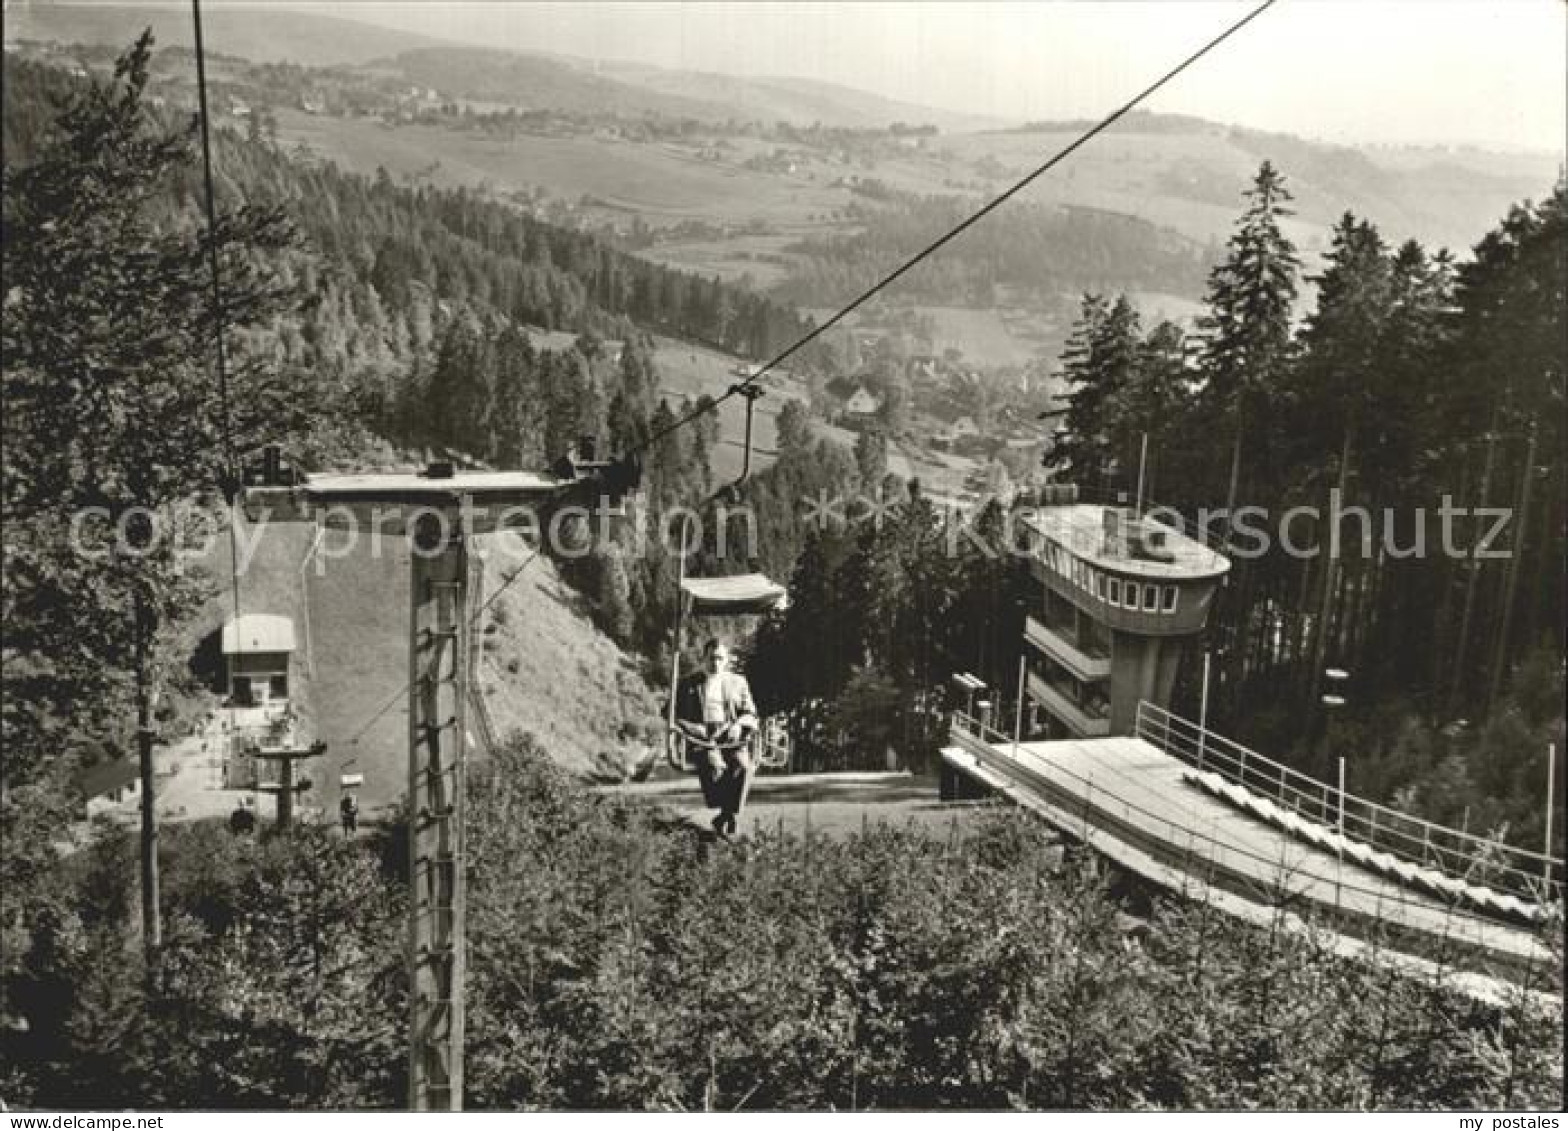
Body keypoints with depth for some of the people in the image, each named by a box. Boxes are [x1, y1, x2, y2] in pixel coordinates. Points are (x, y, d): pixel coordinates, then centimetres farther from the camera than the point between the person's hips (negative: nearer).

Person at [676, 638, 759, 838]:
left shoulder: (738, 682, 21)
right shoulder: (689, 685, 16)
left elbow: (750, 714, 17)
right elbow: (676, 717, 11)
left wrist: (739, 724, -6)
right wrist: (692, 727, -9)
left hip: (733, 739, 1)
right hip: (702, 740, -1)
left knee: (742, 766, -33)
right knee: (715, 766, -35)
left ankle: (727, 815, -24)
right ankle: (730, 814, -23)